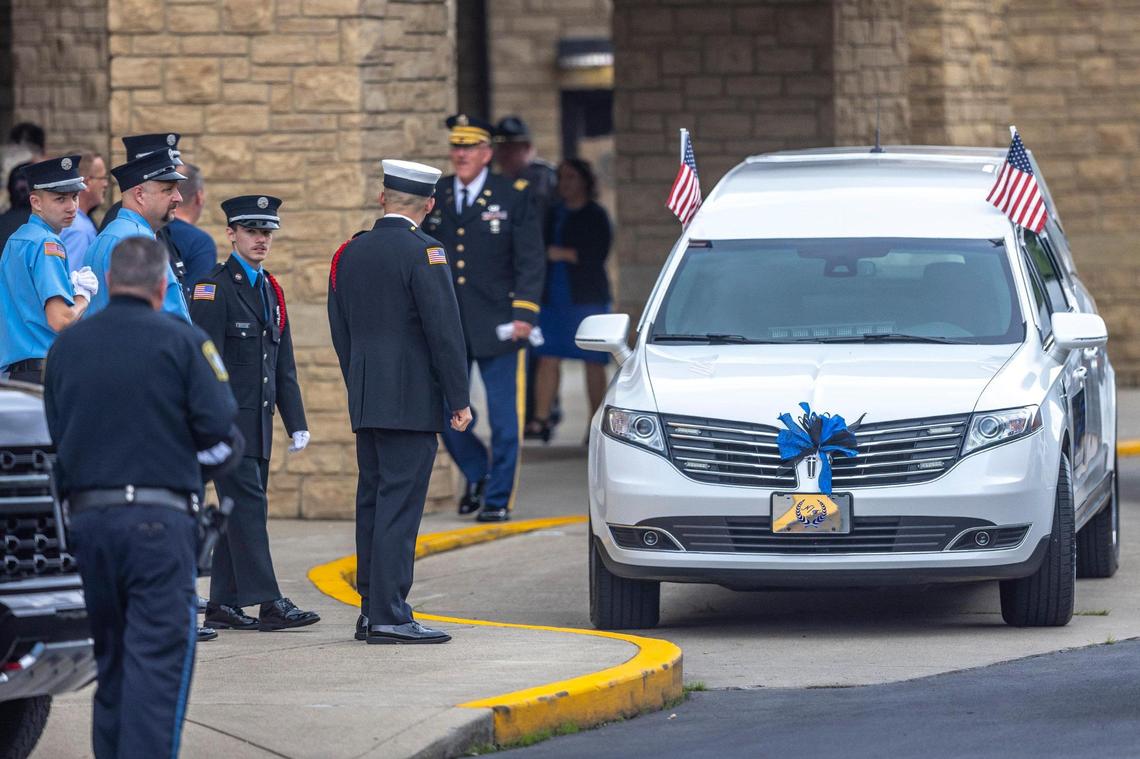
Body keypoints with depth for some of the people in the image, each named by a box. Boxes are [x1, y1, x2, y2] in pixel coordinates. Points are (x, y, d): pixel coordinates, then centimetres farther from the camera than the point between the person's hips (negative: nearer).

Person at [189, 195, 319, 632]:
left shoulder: (271, 291, 18)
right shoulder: (213, 288, -8)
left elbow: (284, 366, 21)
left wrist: (296, 423, 15)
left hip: (258, 423, 8)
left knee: (242, 511, 8)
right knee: (249, 505, -11)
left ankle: (223, 605, 12)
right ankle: (268, 603, -14)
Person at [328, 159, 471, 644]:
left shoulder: (349, 253, 11)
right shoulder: (422, 252, -11)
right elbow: (444, 328, -13)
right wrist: (459, 399, -8)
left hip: (365, 401, 7)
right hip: (411, 401, -7)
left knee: (372, 503, 11)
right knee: (399, 506, -8)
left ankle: (370, 609, 13)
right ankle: (389, 616, -11)